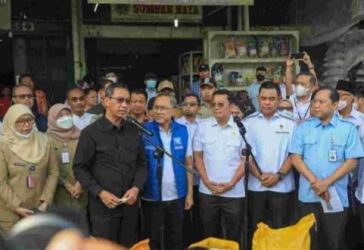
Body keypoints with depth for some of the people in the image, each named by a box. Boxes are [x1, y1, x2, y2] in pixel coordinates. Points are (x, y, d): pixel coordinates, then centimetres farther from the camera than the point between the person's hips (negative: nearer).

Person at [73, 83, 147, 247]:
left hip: (129, 204, 4)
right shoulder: (91, 133, -4)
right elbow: (80, 168, -5)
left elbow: (141, 163, 10)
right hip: (102, 205, -4)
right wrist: (100, 193, -15)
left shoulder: (133, 131, 7)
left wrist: (136, 187, -6)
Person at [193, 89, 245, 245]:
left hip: (234, 193, -2)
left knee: (233, 237, 7)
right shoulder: (203, 126, 4)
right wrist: (206, 181, -5)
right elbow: (198, 156, 6)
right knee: (210, 236, 12)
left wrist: (231, 183, -11)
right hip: (207, 191, 2)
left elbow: (246, 159, -2)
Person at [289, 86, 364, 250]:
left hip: (336, 196, -1)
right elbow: (296, 157, 0)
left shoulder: (348, 128, 0)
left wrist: (327, 182, -15)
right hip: (308, 195, 2)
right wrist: (314, 181, -13)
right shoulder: (304, 127, 4)